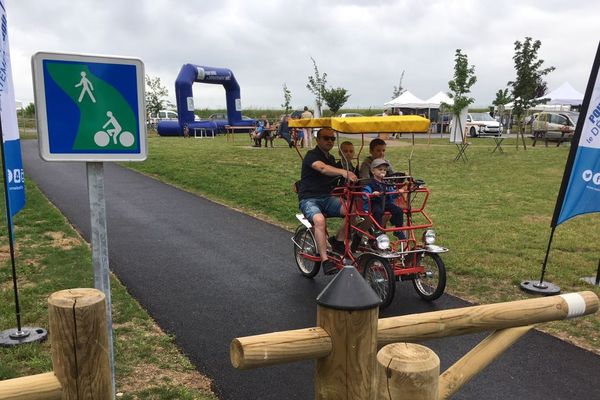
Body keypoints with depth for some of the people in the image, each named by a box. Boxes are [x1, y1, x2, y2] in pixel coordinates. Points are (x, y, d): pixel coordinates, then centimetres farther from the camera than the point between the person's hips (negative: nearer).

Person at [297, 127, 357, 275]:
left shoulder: (331, 159, 16)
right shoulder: (311, 155, -10)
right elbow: (322, 168, -33)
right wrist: (344, 172, -48)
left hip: (327, 198, 6)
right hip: (309, 199, -6)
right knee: (319, 220, -37)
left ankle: (338, 242, -2)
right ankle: (325, 261, -30)